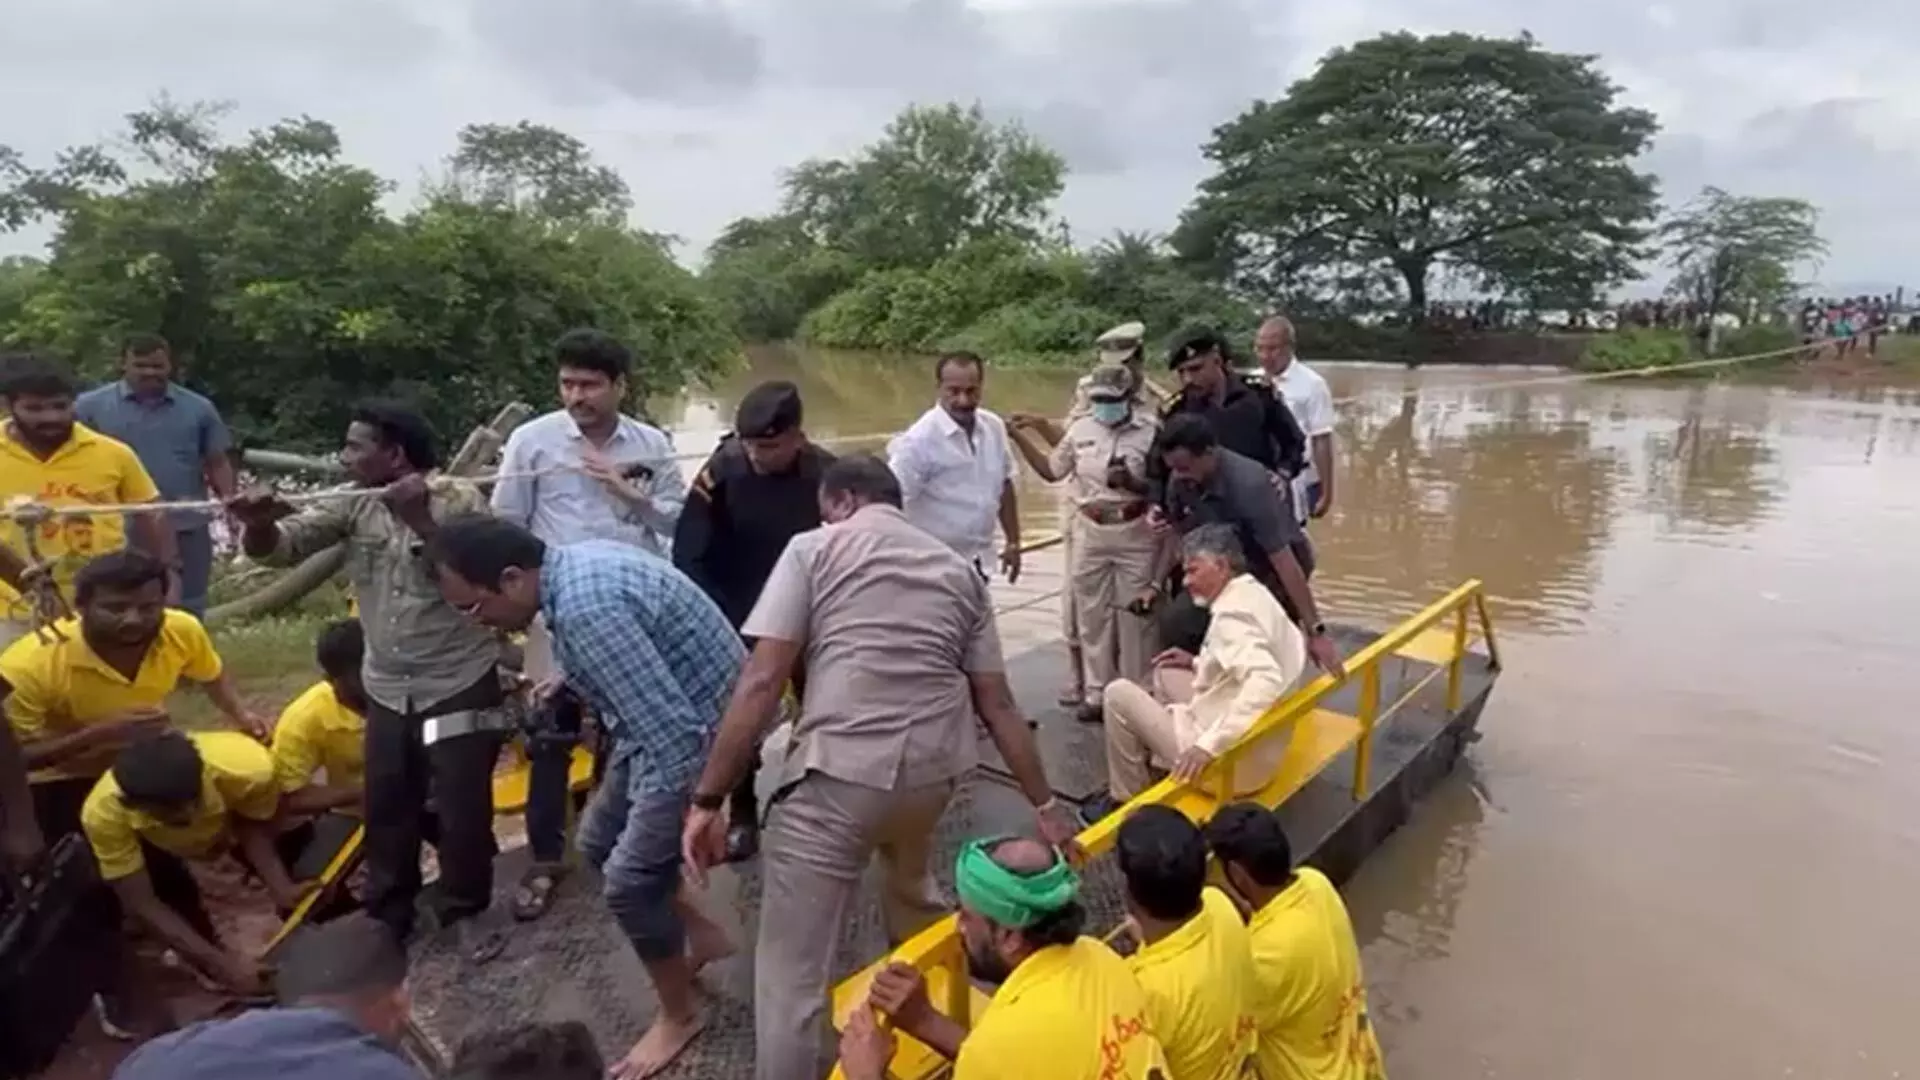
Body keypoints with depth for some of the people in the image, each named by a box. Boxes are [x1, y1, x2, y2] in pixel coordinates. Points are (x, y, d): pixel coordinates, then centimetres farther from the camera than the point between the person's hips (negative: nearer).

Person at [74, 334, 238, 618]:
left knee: (186, 613, 10)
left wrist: (228, 498, -8)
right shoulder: (90, 406, 2)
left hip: (186, 529, 1)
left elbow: (217, 462, 7)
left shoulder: (199, 408, 4)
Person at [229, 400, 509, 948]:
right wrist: (259, 523, -26)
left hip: (460, 684, -5)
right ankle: (388, 915, 35)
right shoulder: (353, 506, 2)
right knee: (387, 809, 16)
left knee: (462, 808, 2)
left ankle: (465, 910, 24)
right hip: (388, 690, 5)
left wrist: (422, 522, -30)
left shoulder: (458, 500, -12)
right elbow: (282, 546, -4)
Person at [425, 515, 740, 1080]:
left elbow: (674, 727, -33)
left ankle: (680, 1014, 22)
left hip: (699, 733, -10)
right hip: (662, 717, 10)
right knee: (599, 842, 20)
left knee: (627, 879, -3)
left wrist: (695, 808, -23)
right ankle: (701, 934, 37)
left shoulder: (585, 608, -33)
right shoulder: (575, 561, -1)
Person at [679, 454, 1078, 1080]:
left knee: (790, 969, 8)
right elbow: (998, 705, 13)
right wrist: (1044, 805, 19)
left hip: (841, 770, -5)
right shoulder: (958, 570, 16)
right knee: (911, 884, 36)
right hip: (935, 768, 6)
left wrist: (709, 800, 0)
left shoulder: (813, 549, 5)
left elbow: (761, 684, -4)